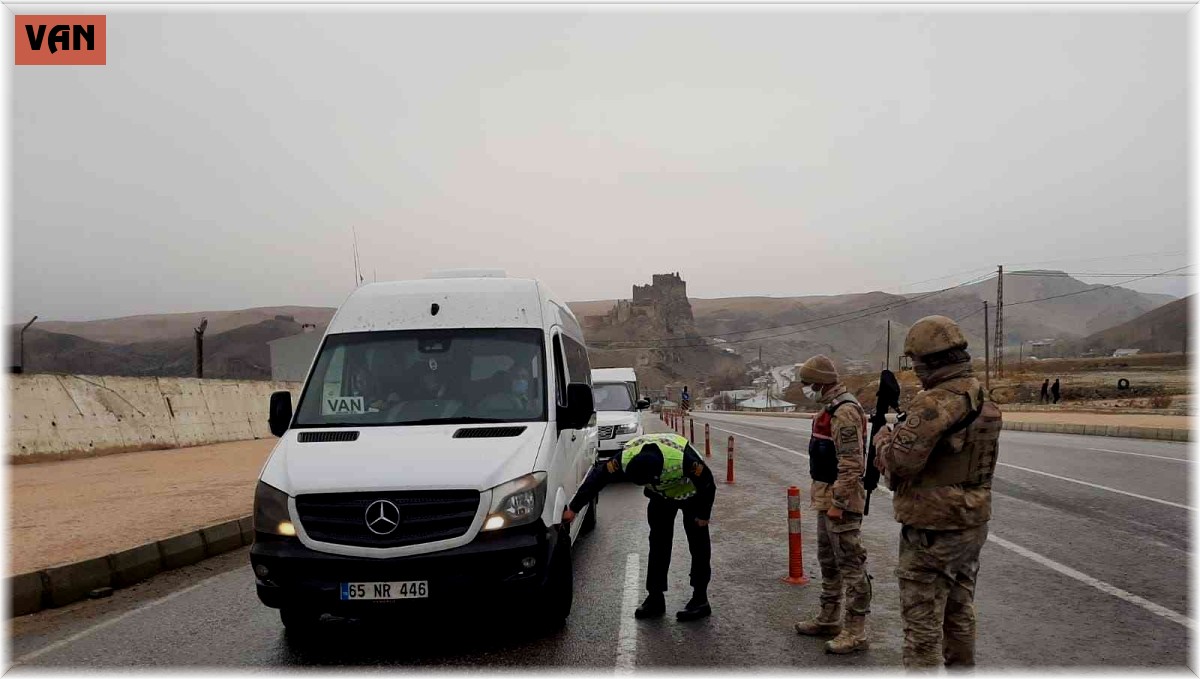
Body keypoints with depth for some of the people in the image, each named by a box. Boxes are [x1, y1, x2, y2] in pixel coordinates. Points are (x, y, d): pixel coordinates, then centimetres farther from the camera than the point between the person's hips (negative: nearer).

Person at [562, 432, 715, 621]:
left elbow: (707, 483, -27)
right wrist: (574, 508, -24)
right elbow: (598, 477, -24)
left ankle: (700, 600, 5)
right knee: (658, 544, 3)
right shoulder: (626, 459, -35)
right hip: (661, 495, 4)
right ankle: (655, 598, 10)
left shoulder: (684, 459, -45)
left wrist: (703, 514, -14)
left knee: (698, 546, -3)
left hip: (691, 494, -4)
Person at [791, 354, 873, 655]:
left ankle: (856, 632, 2)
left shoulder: (845, 411, -20)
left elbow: (851, 465, -24)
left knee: (851, 565, -4)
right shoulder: (830, 409, 14)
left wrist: (838, 503, -23)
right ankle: (829, 618, 30)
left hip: (840, 500, -11)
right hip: (827, 497, 11)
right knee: (828, 561, 19)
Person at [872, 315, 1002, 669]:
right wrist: (905, 425, 10)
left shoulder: (934, 404, -22)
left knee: (923, 625, 0)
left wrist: (883, 438, -5)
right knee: (959, 616, 22)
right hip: (973, 524, 9)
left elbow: (899, 460, -25)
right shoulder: (984, 401, 7)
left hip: (932, 530, -9)